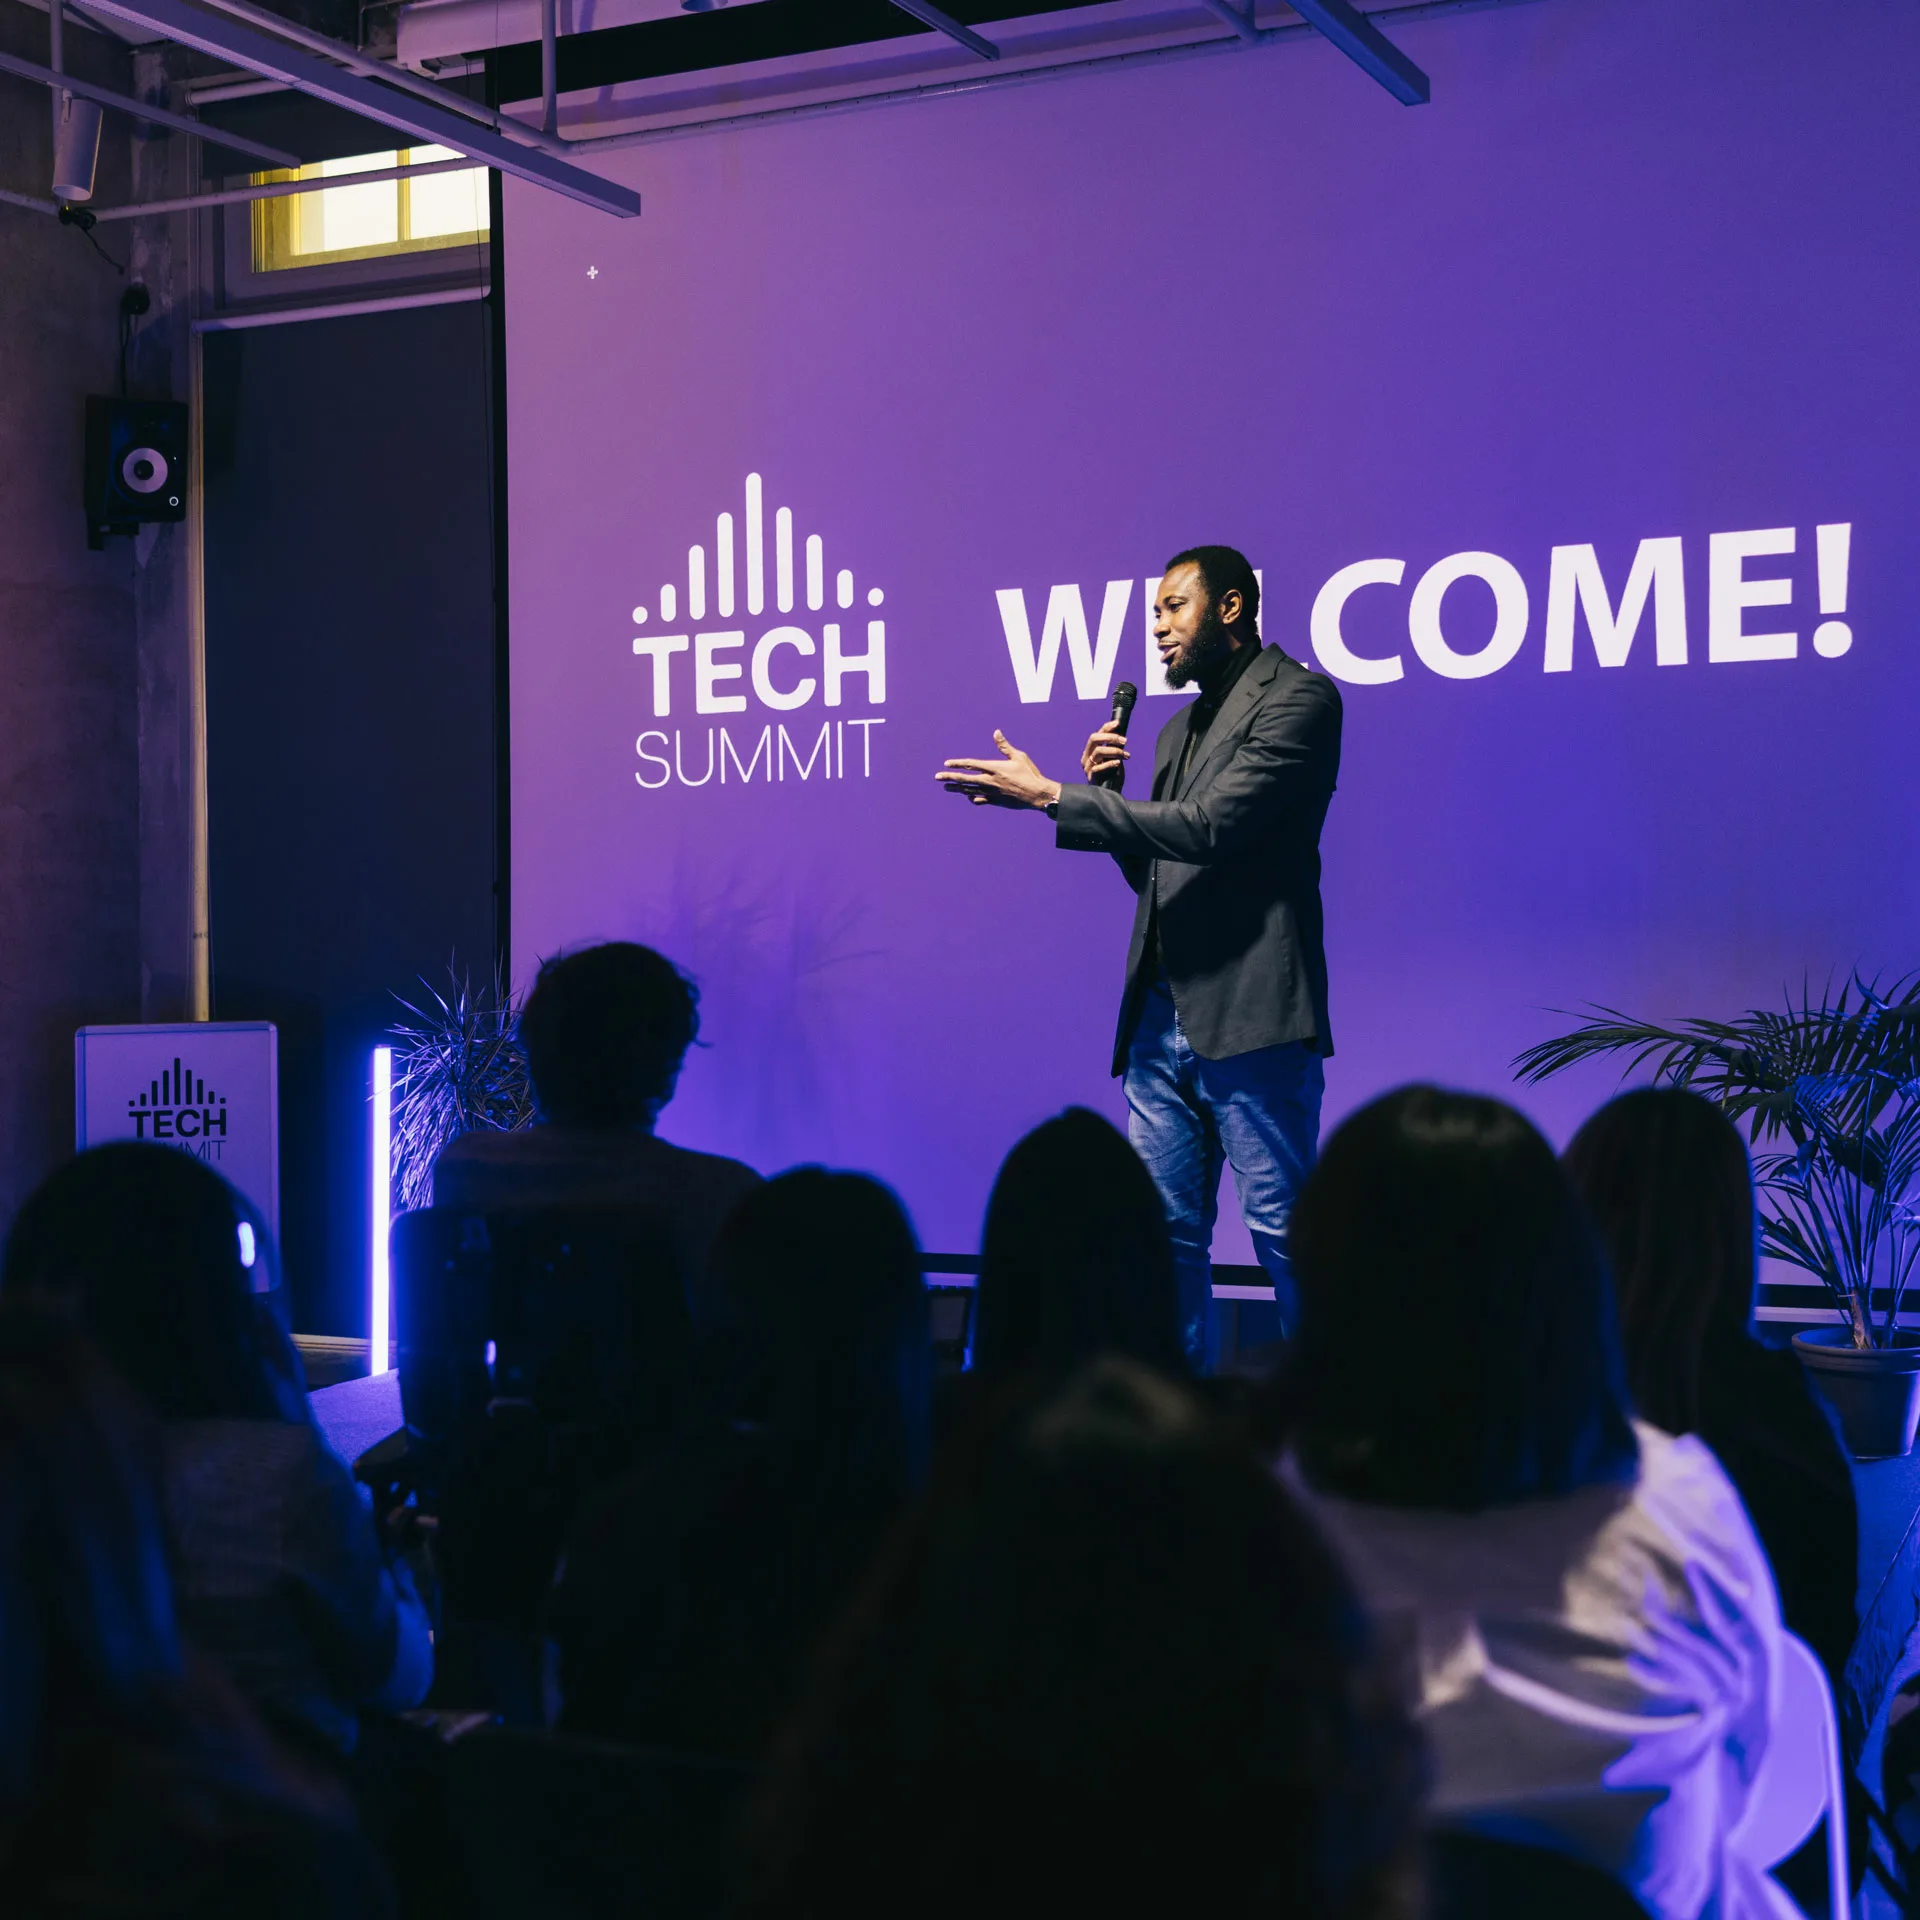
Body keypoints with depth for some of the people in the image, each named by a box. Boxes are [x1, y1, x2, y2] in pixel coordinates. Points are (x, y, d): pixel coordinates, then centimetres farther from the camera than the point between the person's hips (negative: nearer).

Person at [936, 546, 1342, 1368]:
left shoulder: (1297, 698, -5)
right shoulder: (1181, 729, 23)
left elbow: (1212, 828, -17)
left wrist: (1052, 796, -13)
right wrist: (1103, 793, 7)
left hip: (1248, 1015, -8)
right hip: (1163, 1017, 9)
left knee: (1283, 1228, -6)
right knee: (1166, 1230, 9)